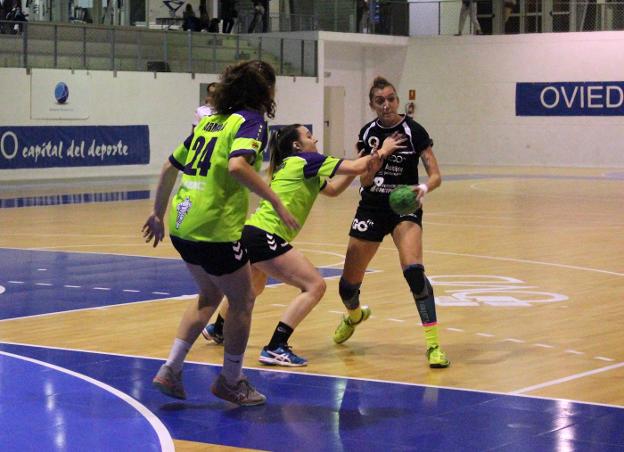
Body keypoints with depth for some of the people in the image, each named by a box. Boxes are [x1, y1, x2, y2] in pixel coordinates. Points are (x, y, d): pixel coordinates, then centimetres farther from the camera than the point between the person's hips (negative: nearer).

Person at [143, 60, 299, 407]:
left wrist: (158, 213, 27)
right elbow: (237, 165, -27)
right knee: (242, 300, 12)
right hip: (214, 229, -8)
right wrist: (276, 201, -23)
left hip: (182, 223, 8)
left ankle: (171, 369, 19)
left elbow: (170, 167, 19)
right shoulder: (251, 121, -7)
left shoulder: (210, 120, 16)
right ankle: (230, 382, 22)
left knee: (210, 296, 25)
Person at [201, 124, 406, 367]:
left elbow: (333, 189, 28)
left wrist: (365, 164, 17)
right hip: (264, 236, -10)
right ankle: (275, 348, -16)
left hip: (250, 233, 10)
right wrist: (382, 151, 11)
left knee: (254, 287, 35)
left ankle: (217, 330, 57)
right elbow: (356, 167, -5)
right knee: (314, 286, -10)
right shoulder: (305, 161, -4)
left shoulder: (291, 166, 22)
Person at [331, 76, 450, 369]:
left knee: (413, 270, -29)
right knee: (348, 284, 7)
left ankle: (433, 343, -24)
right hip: (371, 209, 4)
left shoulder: (413, 131, -10)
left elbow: (436, 175, -13)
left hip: (405, 207, -3)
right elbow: (364, 181, 3)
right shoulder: (367, 133, 1)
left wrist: (424, 187, -35)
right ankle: (354, 315, 44)